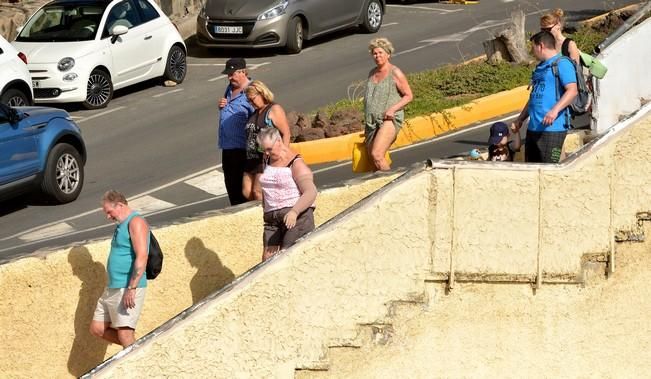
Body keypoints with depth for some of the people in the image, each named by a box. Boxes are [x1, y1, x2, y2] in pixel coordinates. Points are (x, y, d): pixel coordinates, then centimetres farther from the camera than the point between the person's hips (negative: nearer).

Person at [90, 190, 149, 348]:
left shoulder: (136, 222, -11)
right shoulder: (121, 225, 19)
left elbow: (141, 257, -21)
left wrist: (131, 288, -27)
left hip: (128, 288, -10)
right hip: (113, 288, 10)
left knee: (125, 336, -13)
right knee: (97, 329, 9)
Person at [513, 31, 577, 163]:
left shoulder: (562, 64, -7)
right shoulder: (540, 67, 23)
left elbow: (572, 91, -19)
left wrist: (555, 110, -31)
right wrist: (520, 119, 29)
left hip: (552, 128, -9)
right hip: (534, 128, 9)